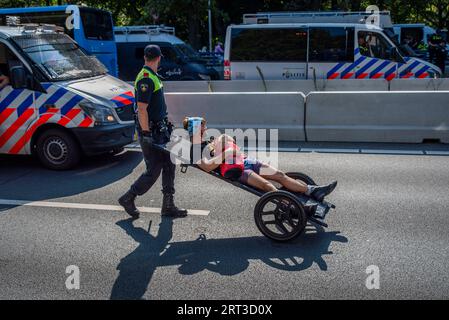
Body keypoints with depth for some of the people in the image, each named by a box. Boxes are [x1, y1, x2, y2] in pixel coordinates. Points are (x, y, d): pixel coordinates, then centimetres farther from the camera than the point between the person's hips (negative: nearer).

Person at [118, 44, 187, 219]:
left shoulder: (153, 77, 14)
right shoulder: (146, 79, -18)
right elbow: (142, 109, -23)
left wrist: (165, 125, 27)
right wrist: (146, 134, -25)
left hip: (160, 130, 10)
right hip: (150, 132, -10)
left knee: (169, 165, 9)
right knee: (154, 170, -5)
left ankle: (168, 206, 16)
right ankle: (128, 198, 12)